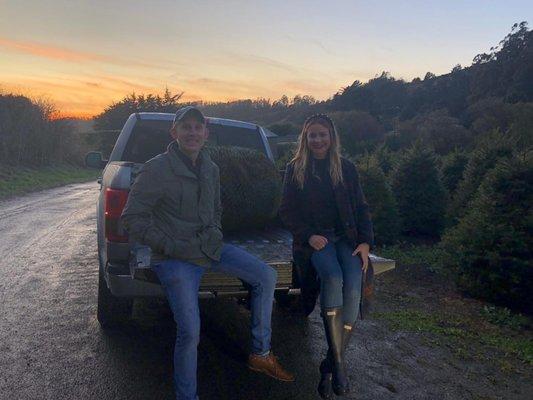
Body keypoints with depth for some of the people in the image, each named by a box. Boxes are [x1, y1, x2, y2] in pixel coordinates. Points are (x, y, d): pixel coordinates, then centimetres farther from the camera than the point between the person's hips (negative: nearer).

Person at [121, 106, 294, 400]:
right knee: (190, 333, -13)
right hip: (176, 258, -7)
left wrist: (215, 234, 5)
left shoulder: (210, 169, 8)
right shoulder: (157, 169, -14)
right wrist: (172, 247, -17)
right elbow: (132, 218, -13)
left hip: (209, 247, 7)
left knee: (266, 276, 0)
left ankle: (260, 354, 14)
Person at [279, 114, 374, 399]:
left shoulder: (346, 169, 13)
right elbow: (287, 212, 6)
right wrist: (309, 235, -10)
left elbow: (361, 209, 12)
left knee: (353, 285, -26)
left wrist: (365, 241, -3)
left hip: (346, 236, 2)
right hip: (315, 238, -2)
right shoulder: (295, 169, 9)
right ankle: (338, 364, -25)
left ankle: (330, 364, -15)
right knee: (333, 277, -32)